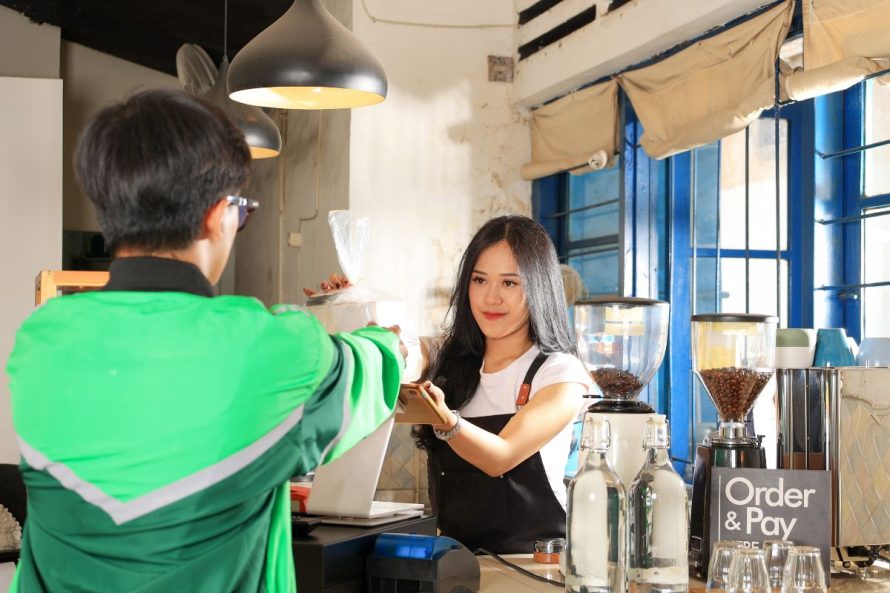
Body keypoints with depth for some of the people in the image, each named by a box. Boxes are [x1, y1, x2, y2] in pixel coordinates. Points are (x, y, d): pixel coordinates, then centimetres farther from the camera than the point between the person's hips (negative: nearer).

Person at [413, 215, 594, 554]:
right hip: (455, 556, 4)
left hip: (533, 559, -4)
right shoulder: (445, 363, 13)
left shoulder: (562, 374, -2)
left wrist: (445, 419, -32)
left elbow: (501, 457, -14)